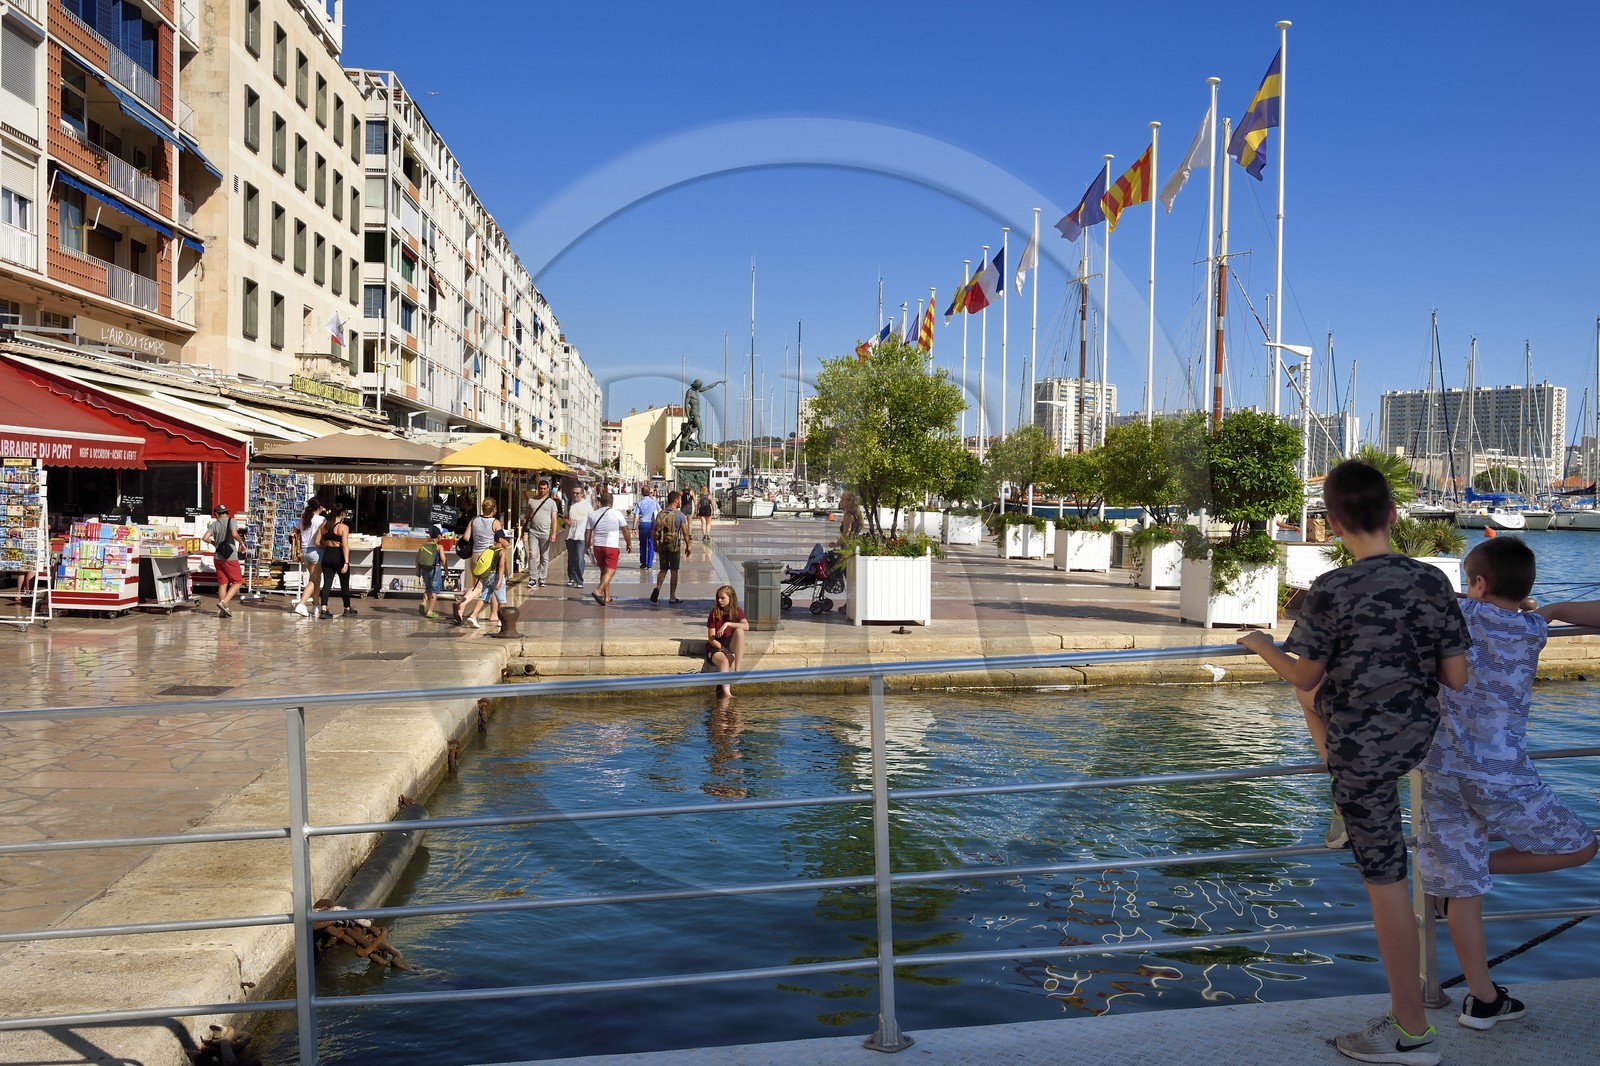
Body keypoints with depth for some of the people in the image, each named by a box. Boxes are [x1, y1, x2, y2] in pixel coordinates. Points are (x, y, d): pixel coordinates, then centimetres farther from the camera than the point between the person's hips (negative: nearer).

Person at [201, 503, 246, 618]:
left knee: (222, 584, 9)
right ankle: (224, 602, -12)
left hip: (219, 558, 5)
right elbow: (234, 534, -21)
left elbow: (205, 538, -1)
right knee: (238, 582, 4)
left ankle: (222, 611, 8)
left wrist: (213, 542, 18)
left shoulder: (214, 524, 7)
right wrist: (241, 543, -5)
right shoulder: (232, 521, -4)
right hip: (230, 558, -5)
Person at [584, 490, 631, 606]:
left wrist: (587, 546, 21)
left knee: (603, 571, 15)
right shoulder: (616, 514, -4)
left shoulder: (593, 515, 6)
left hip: (597, 546, 5)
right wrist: (629, 544, 13)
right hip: (612, 547, -4)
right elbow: (625, 531, 0)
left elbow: (588, 532, 9)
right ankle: (598, 591, -25)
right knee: (610, 571, -5)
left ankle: (607, 597, 16)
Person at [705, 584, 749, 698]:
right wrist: (726, 652, -19)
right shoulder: (714, 613, -6)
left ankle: (737, 669, -26)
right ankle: (726, 693, -49)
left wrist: (727, 624, -28)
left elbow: (746, 626, -19)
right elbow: (711, 639, -9)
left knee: (739, 631, -27)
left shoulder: (737, 612, 2)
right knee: (724, 661, -36)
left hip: (731, 647, 3)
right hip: (715, 647, -3)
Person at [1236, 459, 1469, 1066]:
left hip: (1362, 749, -6)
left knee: (1384, 877, 1)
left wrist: (1263, 648, 9)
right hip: (1415, 739, 6)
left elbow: (1304, 678, -9)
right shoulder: (1432, 582, -6)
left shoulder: (1332, 591, -19)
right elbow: (1456, 679, -3)